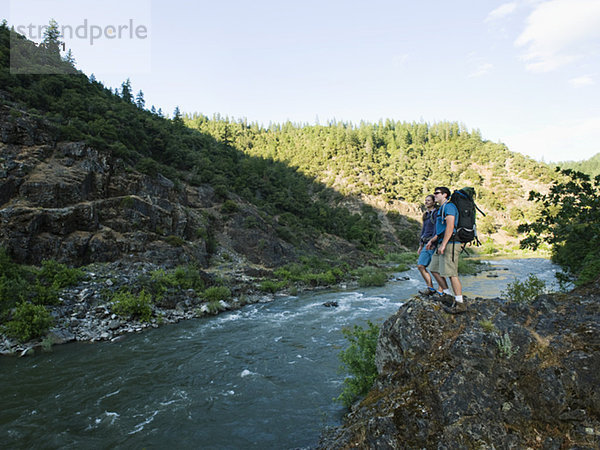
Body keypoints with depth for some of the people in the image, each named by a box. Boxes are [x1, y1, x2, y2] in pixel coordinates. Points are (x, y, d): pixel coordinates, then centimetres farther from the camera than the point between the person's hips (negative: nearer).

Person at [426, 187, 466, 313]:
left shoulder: (449, 206, -9)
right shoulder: (441, 209, 22)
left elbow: (450, 227, -20)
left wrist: (443, 244, -24)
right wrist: (432, 240, 25)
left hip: (450, 244, -10)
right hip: (443, 244, 10)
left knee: (451, 273, -10)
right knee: (434, 269, 11)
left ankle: (460, 303, -4)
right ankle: (448, 294, 18)